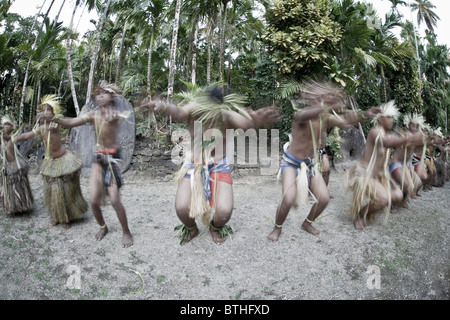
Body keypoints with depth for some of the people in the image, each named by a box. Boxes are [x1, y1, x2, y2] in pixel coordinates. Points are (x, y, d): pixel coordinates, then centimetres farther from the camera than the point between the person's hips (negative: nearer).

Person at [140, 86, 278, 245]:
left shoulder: (226, 115, -19)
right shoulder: (194, 110, -17)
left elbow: (245, 123, -39)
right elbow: (178, 112, -39)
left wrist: (257, 122, -64)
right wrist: (163, 107, -62)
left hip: (219, 165, -1)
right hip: (194, 164, 1)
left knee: (224, 211, -16)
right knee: (181, 207, -13)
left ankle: (216, 227, 25)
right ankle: (191, 229, 26)